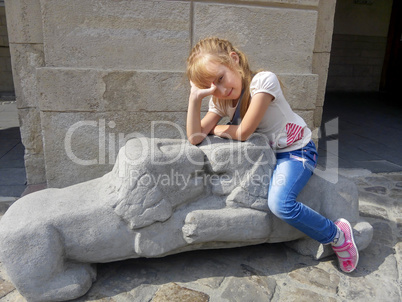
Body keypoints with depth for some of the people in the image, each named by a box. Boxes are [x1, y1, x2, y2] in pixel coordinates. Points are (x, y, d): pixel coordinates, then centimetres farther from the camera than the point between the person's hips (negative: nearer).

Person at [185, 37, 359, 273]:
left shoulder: (264, 80, -26)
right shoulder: (220, 101, -6)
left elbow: (243, 133, -25)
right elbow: (194, 138, -17)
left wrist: (214, 128, -7)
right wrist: (195, 97, -26)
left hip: (296, 150, -8)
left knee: (280, 204, -29)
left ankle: (338, 235, -1)